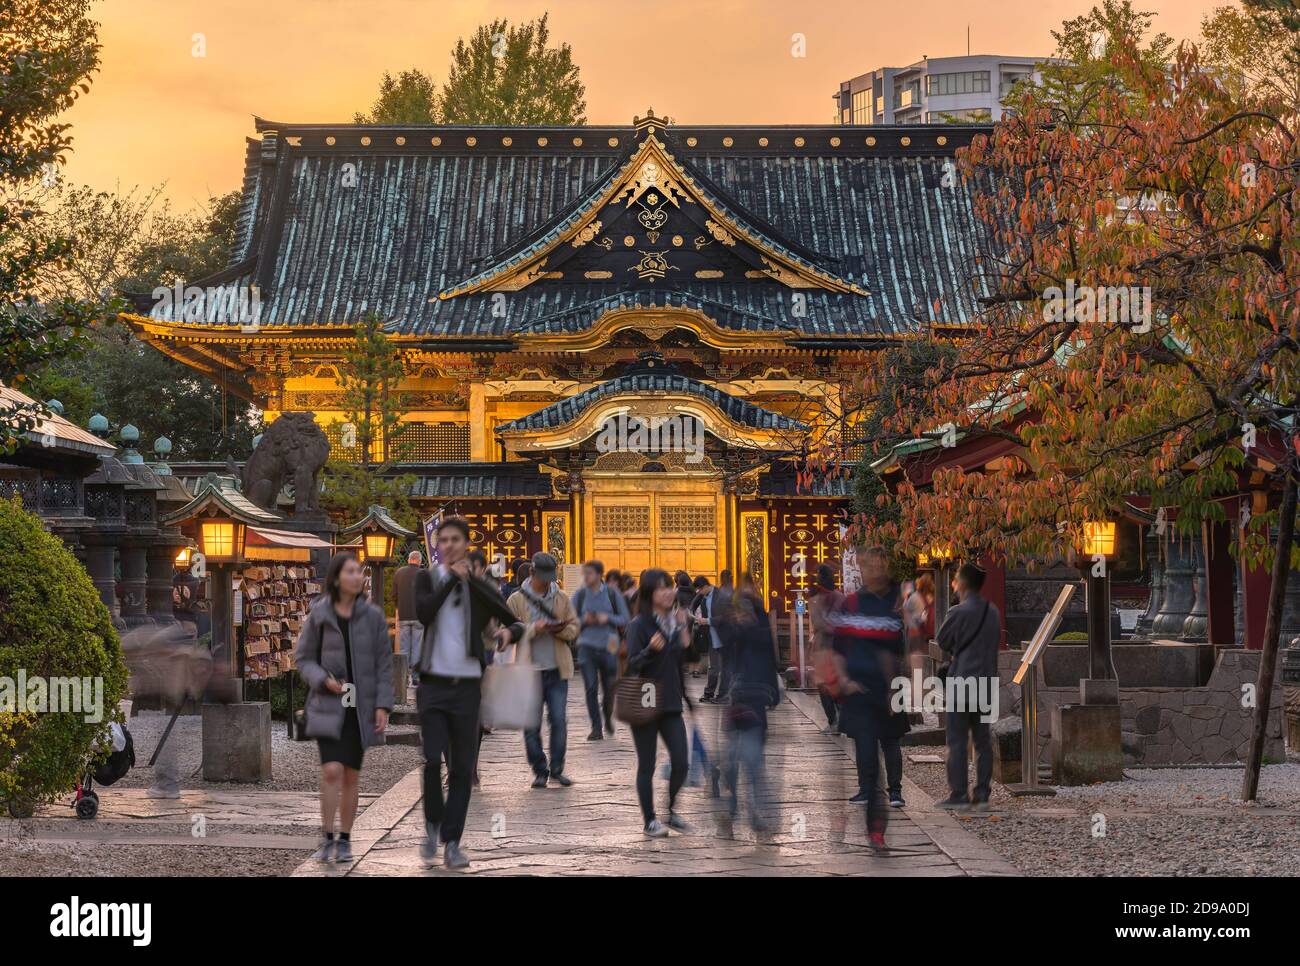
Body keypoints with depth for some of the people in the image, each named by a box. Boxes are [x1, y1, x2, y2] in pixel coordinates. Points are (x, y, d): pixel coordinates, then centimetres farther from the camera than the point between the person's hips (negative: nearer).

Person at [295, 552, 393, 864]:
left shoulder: (372, 616, 0)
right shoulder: (319, 615, -2)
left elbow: (384, 663, 2)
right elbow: (303, 658, 3)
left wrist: (383, 705, -6)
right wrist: (323, 680, -15)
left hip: (361, 706, 2)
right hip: (328, 704, -2)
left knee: (351, 775, 6)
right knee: (331, 770, -15)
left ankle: (344, 840, 17)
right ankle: (327, 839, -6)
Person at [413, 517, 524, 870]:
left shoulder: (479, 588, 6)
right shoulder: (427, 578, 4)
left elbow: (517, 624, 8)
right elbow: (424, 612, -17)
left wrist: (509, 632, -15)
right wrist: (452, 578, -13)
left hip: (466, 686, 1)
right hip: (433, 685, -1)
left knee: (462, 768, 1)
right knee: (433, 759, -14)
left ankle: (451, 842, 7)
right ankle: (433, 824, 9)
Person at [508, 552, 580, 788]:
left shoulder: (561, 598, 9)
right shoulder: (516, 600, 1)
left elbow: (574, 628, 10)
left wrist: (560, 629, -12)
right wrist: (534, 628, -19)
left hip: (557, 671, 2)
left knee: (559, 720, -3)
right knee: (532, 725, 2)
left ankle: (557, 769, 8)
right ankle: (540, 771, 13)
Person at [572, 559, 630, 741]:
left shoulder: (612, 594, 0)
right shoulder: (579, 594, 3)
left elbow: (625, 619, 3)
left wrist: (608, 618, -13)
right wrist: (584, 620, -13)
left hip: (609, 646, 0)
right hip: (587, 646, 0)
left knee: (609, 688, 6)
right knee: (590, 688, -7)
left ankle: (608, 718, 34)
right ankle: (596, 728, 0)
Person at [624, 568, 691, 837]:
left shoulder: (674, 622, 9)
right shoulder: (640, 625, -11)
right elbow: (632, 665, -16)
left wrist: (683, 630, 3)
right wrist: (650, 650, -34)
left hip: (671, 704, 5)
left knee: (681, 762, 0)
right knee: (647, 765, 3)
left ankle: (671, 811, 19)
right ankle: (650, 821, 12)